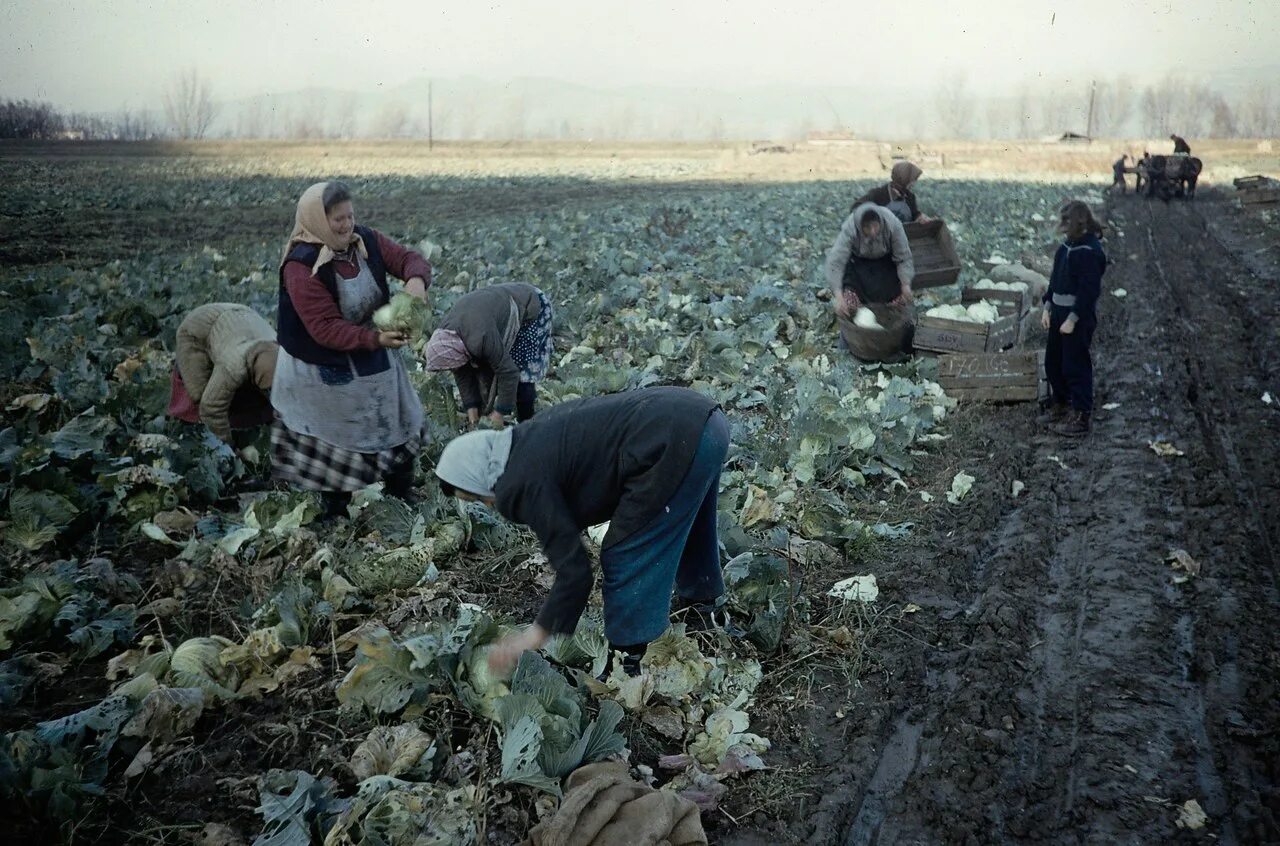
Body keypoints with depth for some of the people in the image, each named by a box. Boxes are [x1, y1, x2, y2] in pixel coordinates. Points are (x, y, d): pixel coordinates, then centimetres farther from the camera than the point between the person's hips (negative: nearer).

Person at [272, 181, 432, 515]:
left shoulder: (365, 241, -8)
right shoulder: (301, 267, -26)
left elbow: (409, 259, -4)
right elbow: (325, 329, -29)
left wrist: (416, 279, -28)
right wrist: (375, 339, -37)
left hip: (375, 362, 6)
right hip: (327, 372, -6)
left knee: (398, 431, 16)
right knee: (337, 447, 9)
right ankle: (336, 518, 30)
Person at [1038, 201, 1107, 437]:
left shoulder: (1090, 251, -19)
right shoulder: (1068, 245, 9)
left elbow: (1089, 291, -21)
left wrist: (1073, 319, -20)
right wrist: (1047, 307, 11)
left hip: (1079, 316, -9)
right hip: (1060, 312, 9)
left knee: (1075, 365, -2)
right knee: (1053, 362, 17)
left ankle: (1080, 418, 7)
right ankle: (1059, 407, 33)